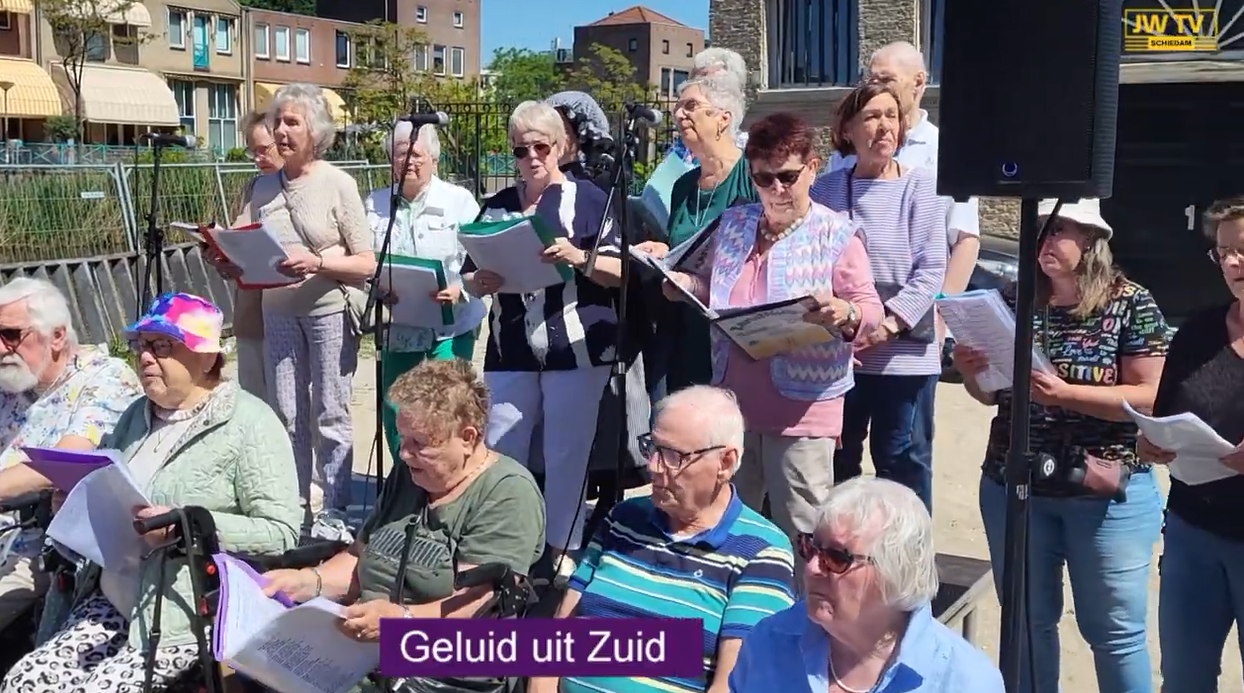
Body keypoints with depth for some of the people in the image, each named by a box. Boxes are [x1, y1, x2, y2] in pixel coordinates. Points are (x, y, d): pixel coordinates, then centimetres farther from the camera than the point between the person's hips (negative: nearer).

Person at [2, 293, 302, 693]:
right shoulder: (137, 415, 14)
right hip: (111, 600, 7)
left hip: (188, 615, -7)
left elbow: (282, 534, -16)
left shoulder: (248, 423, -10)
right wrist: (80, 502, 4)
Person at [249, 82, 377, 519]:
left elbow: (367, 264, -7)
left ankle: (334, 512, 11)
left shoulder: (338, 184, -4)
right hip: (278, 311, 5)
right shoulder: (264, 187, 10)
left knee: (330, 417, 0)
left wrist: (317, 263, -21)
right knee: (287, 416, 9)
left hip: (331, 309, -4)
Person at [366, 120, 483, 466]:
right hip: (397, 326, 4)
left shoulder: (459, 200, 2)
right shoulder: (375, 204, 10)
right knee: (394, 413, 8)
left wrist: (459, 289, -24)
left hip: (450, 324, -3)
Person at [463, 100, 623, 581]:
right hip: (510, 351, 4)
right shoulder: (496, 207, 14)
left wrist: (579, 257, -21)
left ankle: (563, 549, 15)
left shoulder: (589, 200, 3)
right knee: (499, 450, 3)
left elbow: (620, 271, -2)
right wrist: (482, 281, -8)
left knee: (566, 452, 2)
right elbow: (470, 280, 15)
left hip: (576, 347, -3)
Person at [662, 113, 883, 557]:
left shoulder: (835, 235, -6)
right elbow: (711, 288, 22)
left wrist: (843, 314, -32)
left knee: (801, 532, -1)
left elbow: (870, 310, -10)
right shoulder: (734, 225, 10)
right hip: (734, 400, 6)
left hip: (802, 408, -6)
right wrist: (686, 285, 1)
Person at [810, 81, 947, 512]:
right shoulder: (825, 190, 6)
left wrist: (889, 323, -18)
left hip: (904, 353, -2)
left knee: (903, 464, 5)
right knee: (835, 463, 13)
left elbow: (931, 269, -8)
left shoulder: (921, 186, -1)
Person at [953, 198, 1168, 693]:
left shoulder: (1130, 304, -9)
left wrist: (1066, 394, -24)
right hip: (1013, 488, 4)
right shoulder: (1014, 301, 1)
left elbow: (1150, 398, -13)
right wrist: (971, 373, -13)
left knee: (1115, 629, 9)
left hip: (1107, 494, -3)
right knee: (1027, 621, 16)